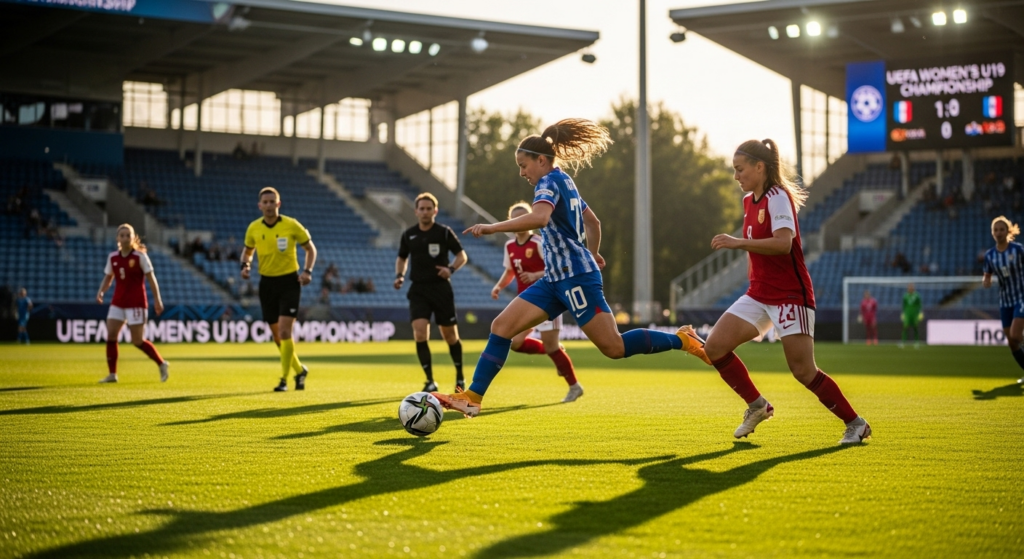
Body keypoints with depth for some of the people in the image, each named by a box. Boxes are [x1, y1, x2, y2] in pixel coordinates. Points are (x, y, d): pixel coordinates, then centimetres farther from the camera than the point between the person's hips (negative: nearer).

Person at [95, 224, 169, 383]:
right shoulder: (112, 257, 5)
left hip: (136, 303, -5)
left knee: (138, 341, -5)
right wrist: (101, 291, -6)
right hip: (118, 302, 5)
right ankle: (112, 374, 2)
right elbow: (108, 278, 13)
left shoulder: (140, 256, -8)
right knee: (111, 335, -6)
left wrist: (157, 299, -11)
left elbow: (151, 278, -7)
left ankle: (162, 364, 15)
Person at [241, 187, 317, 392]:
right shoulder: (253, 228, 0)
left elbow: (310, 248, 3)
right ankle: (299, 370, 31)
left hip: (289, 281, -4)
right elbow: (248, 250, 18)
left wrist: (307, 271, -11)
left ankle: (284, 380, -7)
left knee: (284, 332, -16)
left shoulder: (292, 225, -9)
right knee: (277, 336, 10)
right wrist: (245, 265, -3)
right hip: (267, 283, 4)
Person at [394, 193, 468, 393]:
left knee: (450, 336, 6)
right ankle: (430, 381, -6)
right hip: (418, 290, 2)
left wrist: (451, 269, -17)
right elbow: (402, 258, 19)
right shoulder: (408, 235, 4)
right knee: (420, 334, -15)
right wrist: (399, 275, 0)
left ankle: (460, 376, 27)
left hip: (441, 288, -2)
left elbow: (462, 256, 2)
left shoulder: (444, 232, -4)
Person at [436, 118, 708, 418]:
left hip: (576, 276, -10)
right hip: (556, 279, 10)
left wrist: (492, 227, -27)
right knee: (501, 326, -1)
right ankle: (472, 398, -3)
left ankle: (682, 339, 6)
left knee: (614, 347, -9)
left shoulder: (550, 181, -10)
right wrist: (593, 253, 46)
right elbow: (593, 222, 30)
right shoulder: (565, 182, 18)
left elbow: (539, 217, -31)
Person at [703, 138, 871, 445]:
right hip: (759, 294, 8)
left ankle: (855, 424, 6)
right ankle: (757, 406, 12)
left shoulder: (778, 197, -15)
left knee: (803, 371, -10)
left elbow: (783, 242, -31)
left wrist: (738, 242, -34)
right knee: (715, 347, -4)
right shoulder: (749, 200, 11)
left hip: (790, 295, -8)